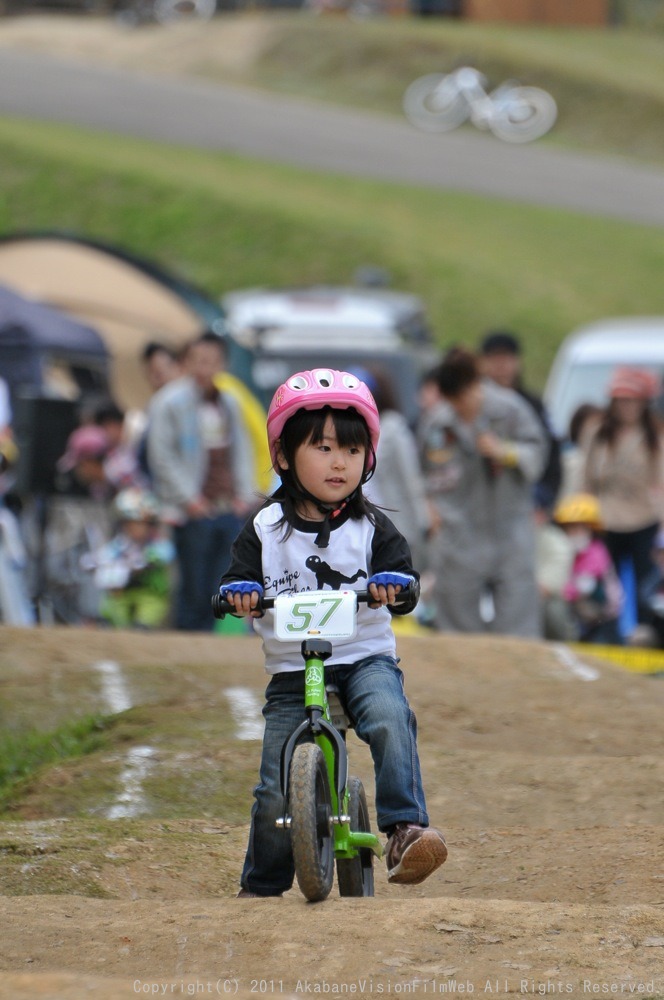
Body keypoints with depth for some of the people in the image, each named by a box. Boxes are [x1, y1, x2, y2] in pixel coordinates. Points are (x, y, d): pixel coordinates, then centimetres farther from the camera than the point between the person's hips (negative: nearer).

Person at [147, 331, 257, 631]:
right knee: (194, 590, -3)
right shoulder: (169, 402, -3)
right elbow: (162, 457, -6)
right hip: (194, 514, -5)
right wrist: (188, 499, -11)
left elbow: (242, 451, 20)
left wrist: (245, 495, 7)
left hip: (231, 508, 5)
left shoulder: (229, 404, 14)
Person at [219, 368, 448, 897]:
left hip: (366, 659, -1)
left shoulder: (372, 527, 2)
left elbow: (403, 575, -7)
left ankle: (407, 828, -34)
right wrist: (238, 590, -23)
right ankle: (262, 887, 16)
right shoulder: (266, 529, 4)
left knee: (390, 719, -34)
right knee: (277, 789, -3)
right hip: (292, 670, 1)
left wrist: (395, 586, -31)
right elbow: (238, 579, 0)